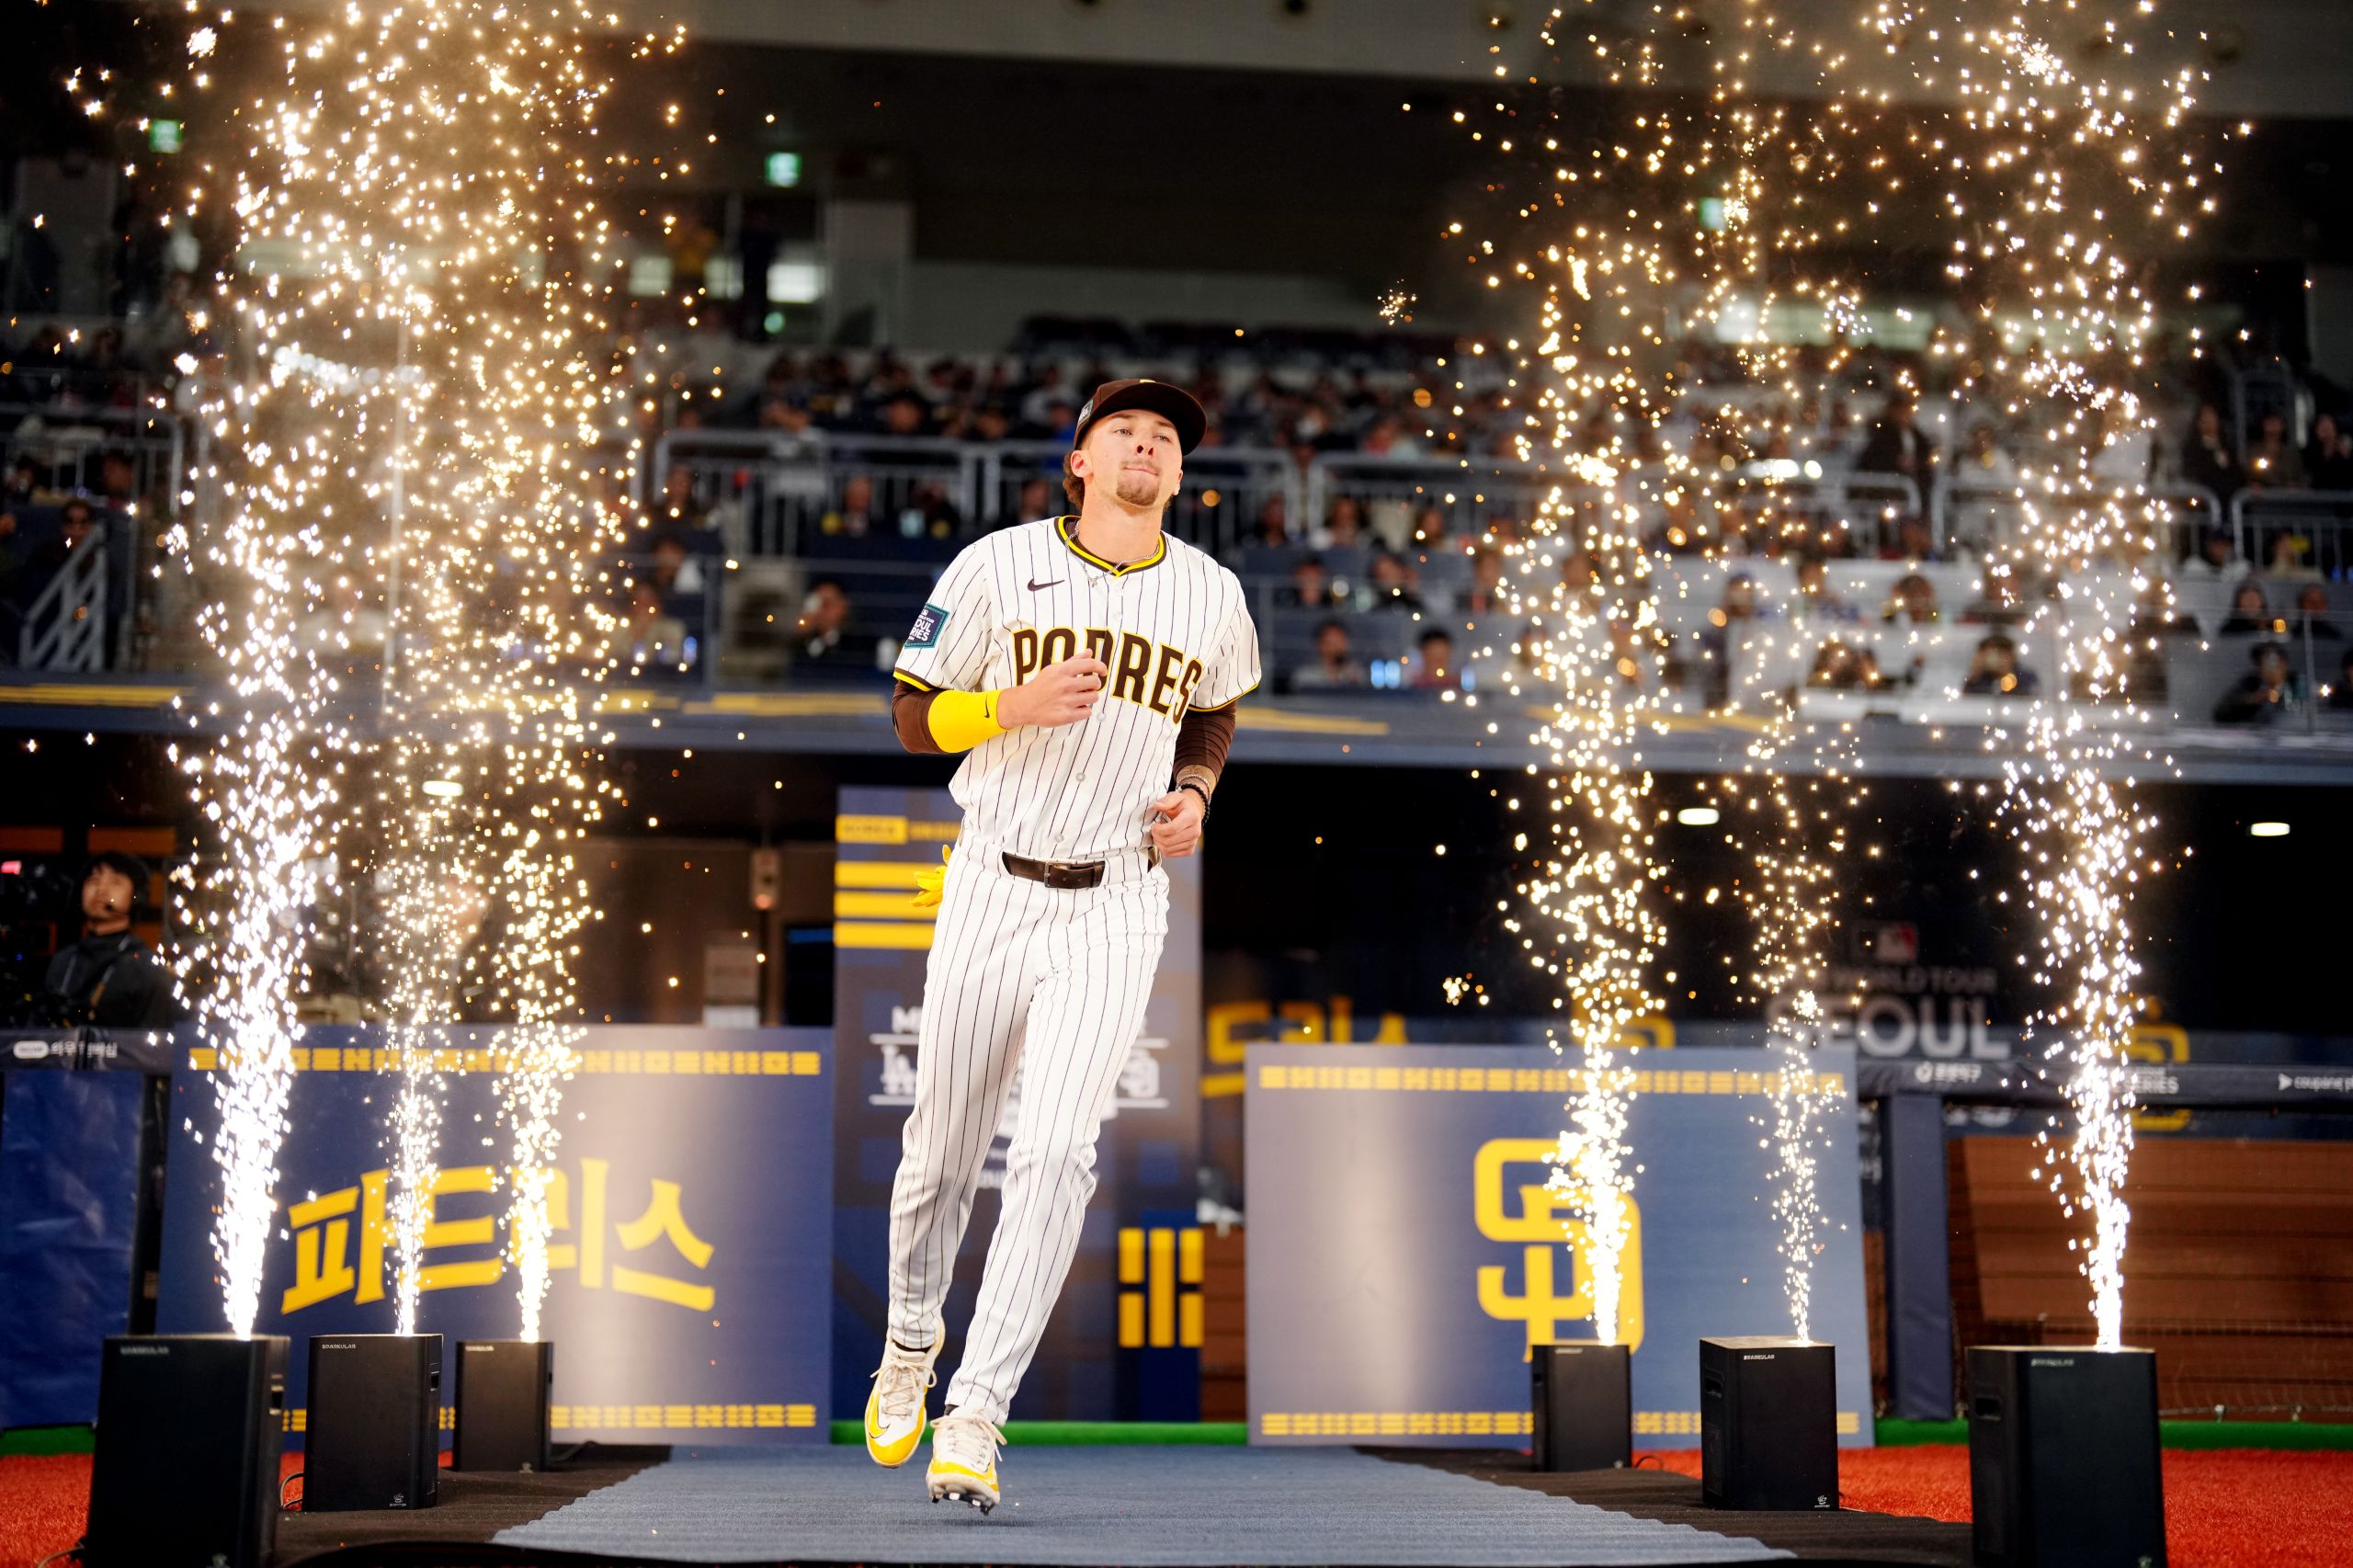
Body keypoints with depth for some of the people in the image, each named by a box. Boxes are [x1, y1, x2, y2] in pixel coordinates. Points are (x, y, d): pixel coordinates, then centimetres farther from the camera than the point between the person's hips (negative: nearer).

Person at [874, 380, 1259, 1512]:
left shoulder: (1211, 594, 6)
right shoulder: (998, 565, -2)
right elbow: (913, 716, 2)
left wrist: (1195, 794, 4)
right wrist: (1016, 704, -17)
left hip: (1114, 908, 0)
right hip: (990, 893, 0)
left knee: (1054, 1152, -14)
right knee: (944, 1148, 9)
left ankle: (974, 1419, -9)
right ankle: (909, 1342, 38)